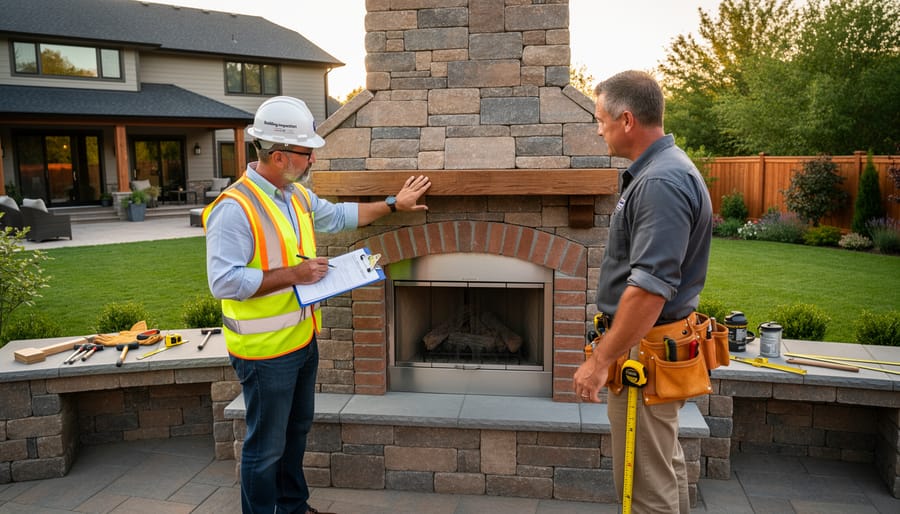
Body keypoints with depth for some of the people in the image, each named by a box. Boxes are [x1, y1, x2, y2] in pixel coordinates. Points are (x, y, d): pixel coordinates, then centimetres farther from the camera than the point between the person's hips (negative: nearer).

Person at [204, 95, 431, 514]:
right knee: (266, 448, 6)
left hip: (302, 340, 9)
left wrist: (394, 204, 23)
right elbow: (223, 281, -28)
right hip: (266, 351, -9)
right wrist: (292, 274, -27)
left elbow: (339, 216, 22)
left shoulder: (298, 195, 5)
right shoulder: (235, 208, -24)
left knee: (296, 430, 24)